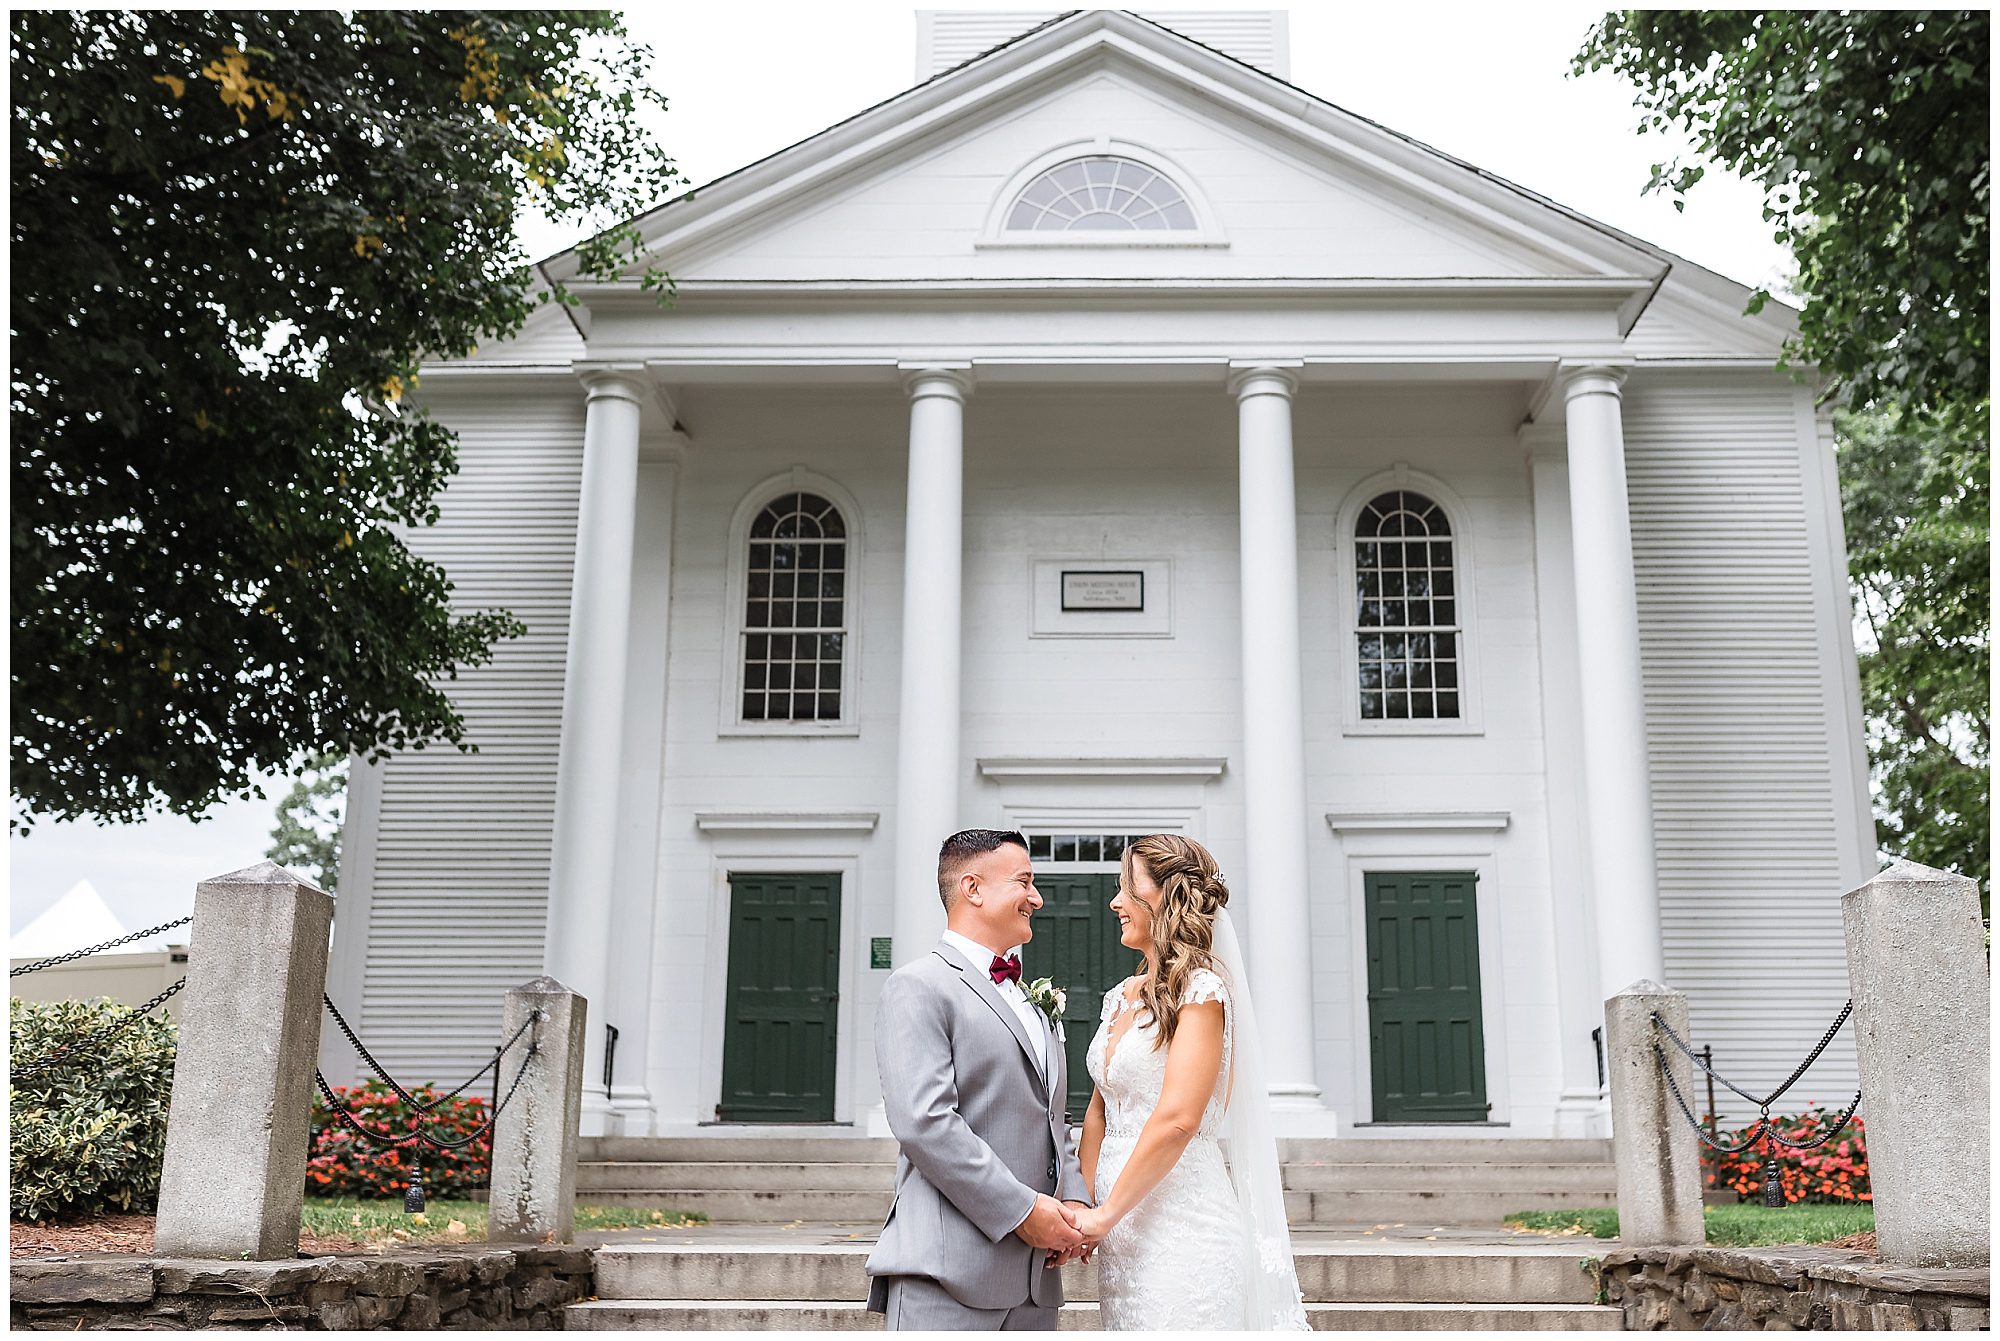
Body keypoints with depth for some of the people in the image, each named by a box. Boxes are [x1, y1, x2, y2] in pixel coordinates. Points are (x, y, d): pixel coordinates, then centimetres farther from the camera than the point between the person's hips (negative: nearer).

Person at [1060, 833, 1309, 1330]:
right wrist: (1083, 1205, 0)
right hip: (1122, 1232, 7)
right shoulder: (1123, 996, 13)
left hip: (1181, 1227, -7)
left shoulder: (1201, 989, -11)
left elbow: (1176, 1119, -20)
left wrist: (1104, 1215, -16)